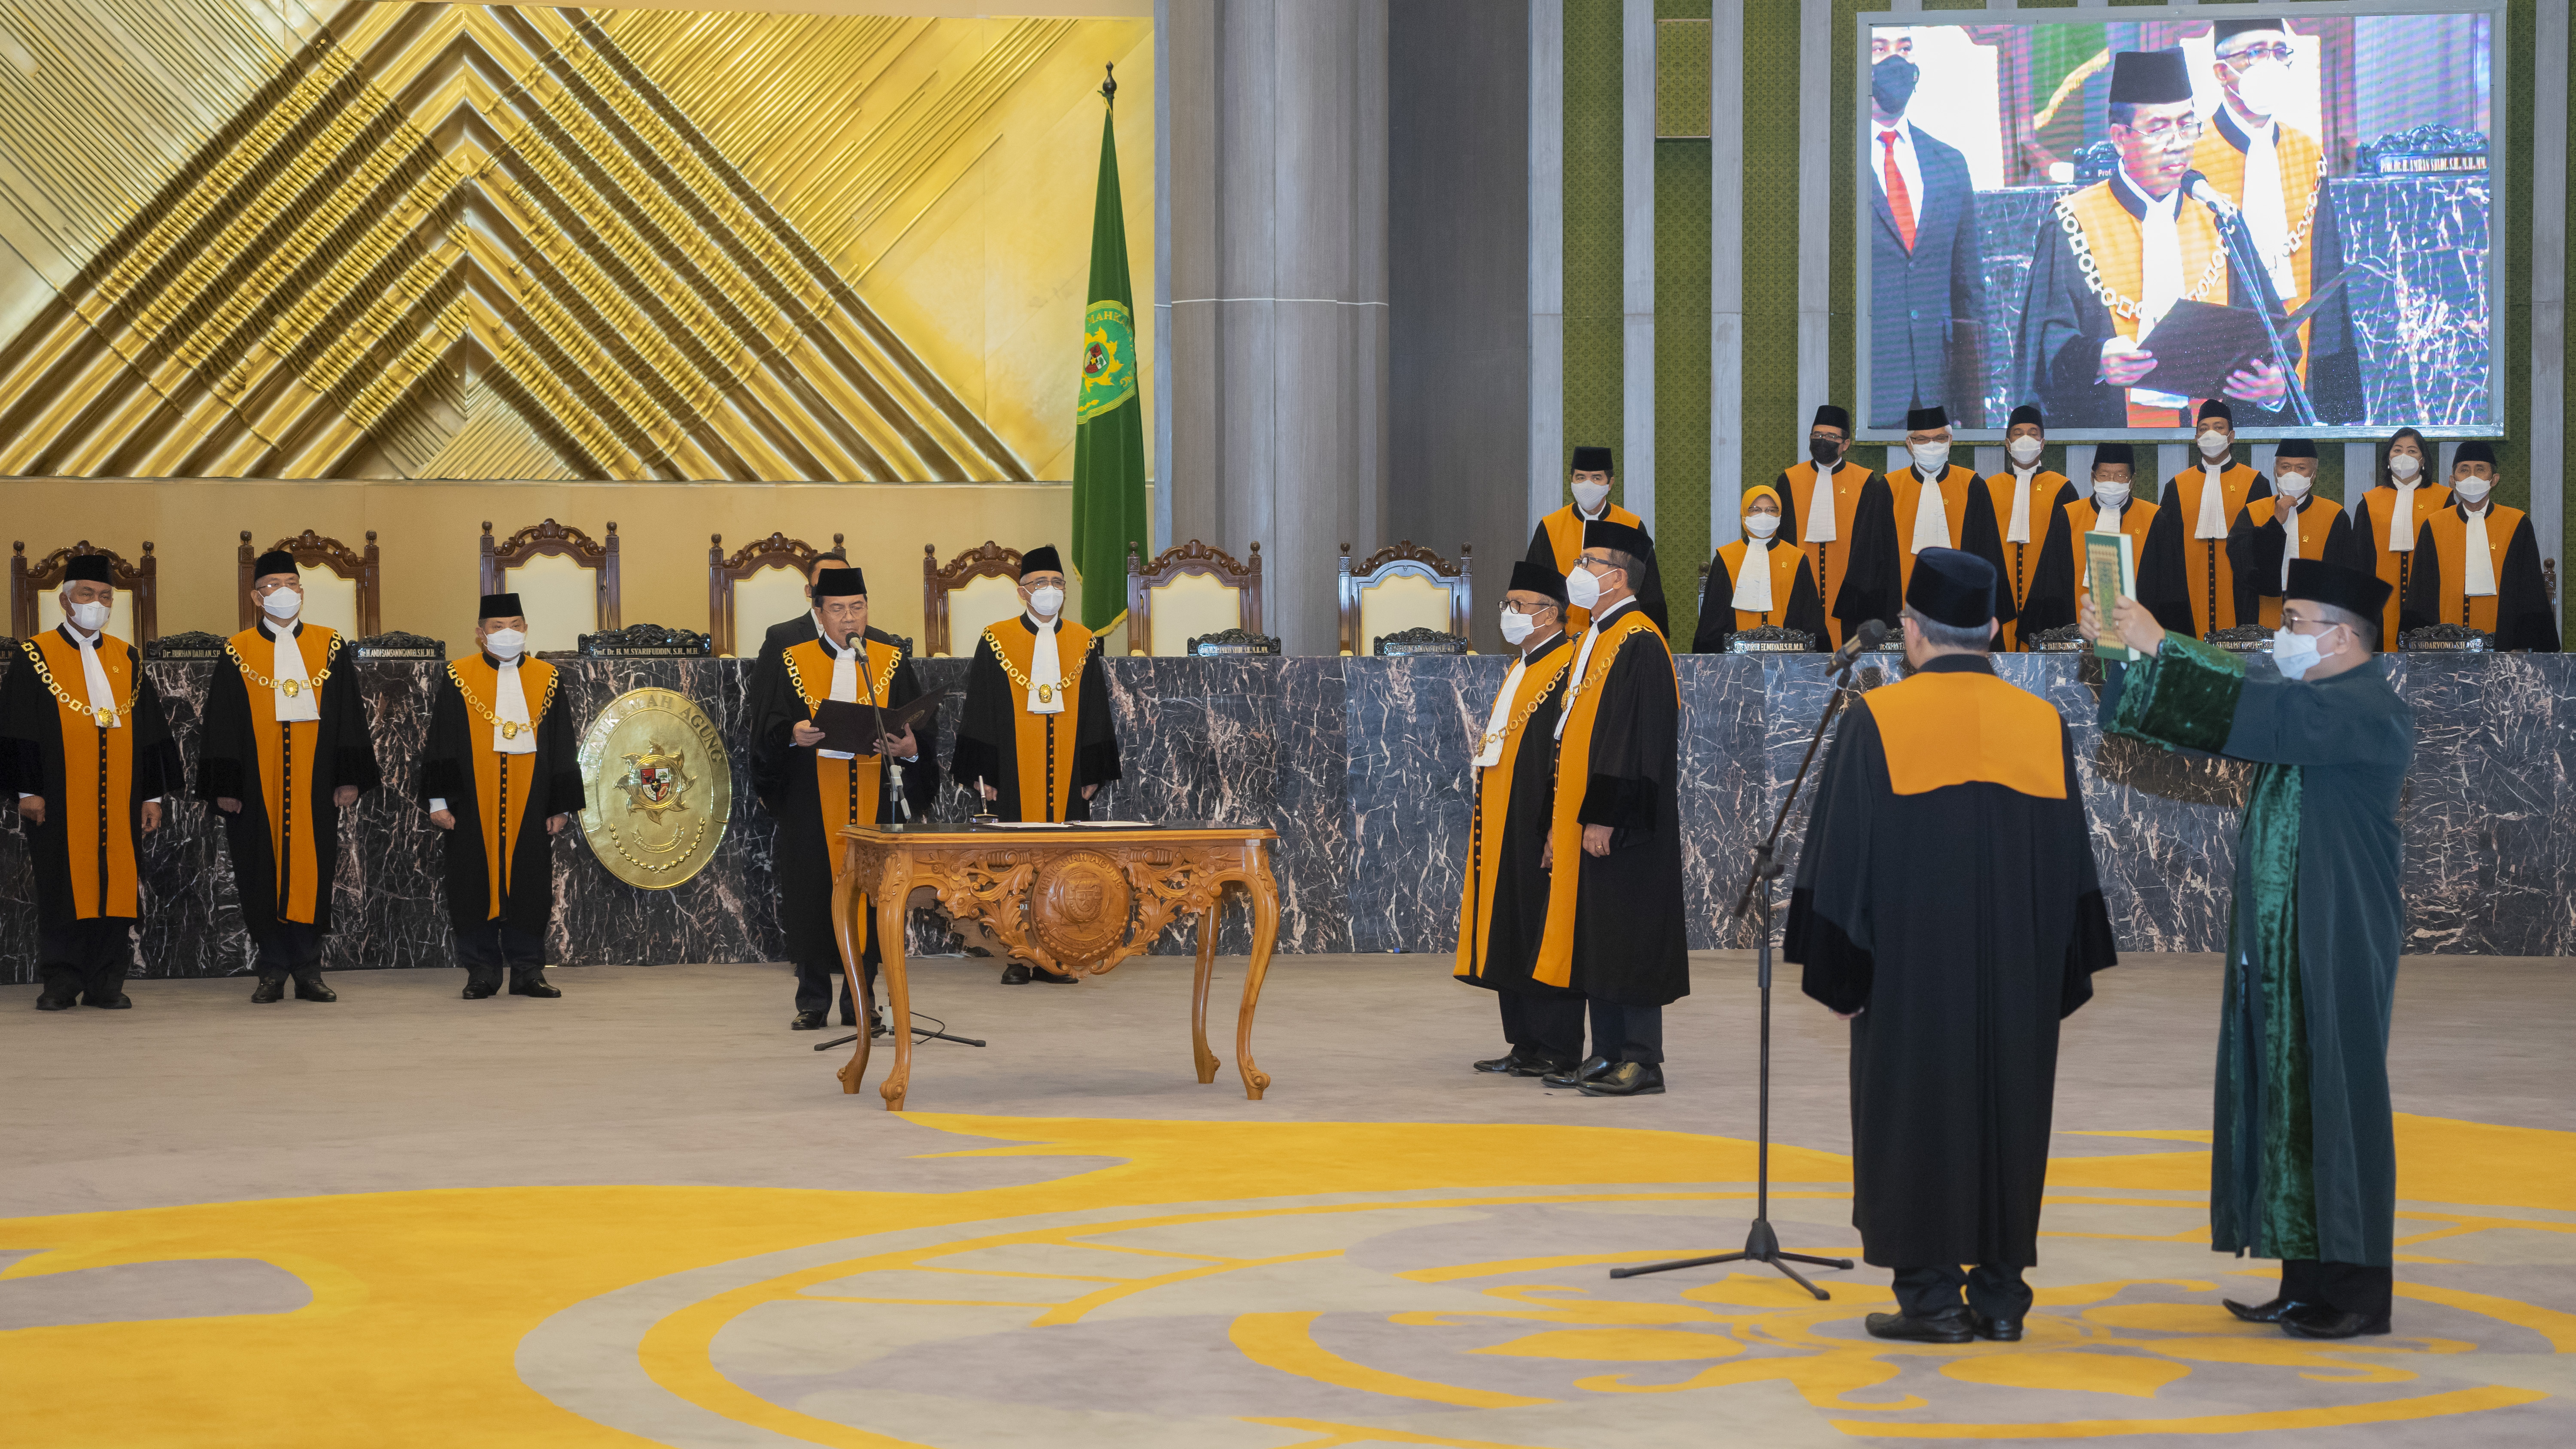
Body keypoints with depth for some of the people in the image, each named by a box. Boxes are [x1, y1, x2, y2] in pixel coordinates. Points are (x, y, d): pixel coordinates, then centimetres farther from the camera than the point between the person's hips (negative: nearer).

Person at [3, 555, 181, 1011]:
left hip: (118, 802, 3)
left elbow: (151, 730, 14)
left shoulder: (126, 659, 13)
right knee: (63, 889, -2)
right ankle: (62, 983, 4)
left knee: (116, 885, 1)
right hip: (60, 801, -3)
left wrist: (152, 794, 8)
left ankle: (107, 984, 7)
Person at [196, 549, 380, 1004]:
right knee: (264, 876, 1)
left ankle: (308, 971, 4)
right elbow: (221, 723, 4)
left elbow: (349, 717, 7)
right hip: (258, 790, -1)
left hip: (314, 786, 1)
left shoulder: (329, 647, 8)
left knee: (312, 874, -1)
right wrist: (225, 787, -3)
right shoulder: (238, 653, 5)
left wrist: (350, 778, 0)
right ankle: (273, 971, 7)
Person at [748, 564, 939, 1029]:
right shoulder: (792, 663, 6)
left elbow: (921, 727, 3)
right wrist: (793, 734, -22)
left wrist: (911, 745, -18)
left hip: (871, 798, 1)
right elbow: (768, 728, -1)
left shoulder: (891, 662, 8)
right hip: (812, 801, -1)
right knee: (813, 894, -1)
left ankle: (859, 999, 8)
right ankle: (813, 1000, 8)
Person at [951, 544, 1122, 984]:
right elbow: (980, 712, 2)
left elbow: (1096, 713, 11)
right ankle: (1018, 956, 2)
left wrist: (1094, 773, 6)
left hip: (1066, 777, 2)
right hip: (1014, 778, -2)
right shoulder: (997, 643, 2)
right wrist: (983, 773, -3)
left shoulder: (1083, 643, 9)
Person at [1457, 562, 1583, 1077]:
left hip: (1539, 828, -10)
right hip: (1504, 831, 10)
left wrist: (1557, 826, -23)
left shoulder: (1570, 666, -13)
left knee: (1543, 935, -5)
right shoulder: (1521, 667, 18)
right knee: (1511, 936, 10)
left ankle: (1557, 1049, 1)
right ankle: (1526, 1045, 16)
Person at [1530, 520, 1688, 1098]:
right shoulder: (1593, 640, 16)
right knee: (1594, 940, 10)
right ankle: (1608, 1054, 15)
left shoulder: (1639, 644, -14)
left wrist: (1604, 817, -22)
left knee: (1627, 941, -6)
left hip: (1620, 829, -10)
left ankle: (1642, 1060, -2)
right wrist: (1560, 822, 18)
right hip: (1583, 822, 10)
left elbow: (1638, 739, -20)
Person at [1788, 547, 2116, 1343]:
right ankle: (2000, 1296, 12)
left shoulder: (1877, 722, -9)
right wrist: (2063, 979, 12)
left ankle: (1931, 1295, 3)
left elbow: (1842, 856, -8)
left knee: (1916, 1108, 4)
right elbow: (2072, 863, 5)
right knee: (2007, 1110, 11)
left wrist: (1839, 974, -1)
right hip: (2016, 977, 3)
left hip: (1911, 973, -3)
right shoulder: (2043, 725, 2)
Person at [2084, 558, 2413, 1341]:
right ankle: (2308, 1284, 14)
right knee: (2285, 1101, 9)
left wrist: (2161, 647, -26)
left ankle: (2359, 1295, 0)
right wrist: (2126, 651, 3)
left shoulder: (2369, 711, -14)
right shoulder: (2309, 704, 15)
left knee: (2335, 1103, -6)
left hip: (2336, 945, -9)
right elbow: (2219, 706, 16)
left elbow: (2266, 711, -28)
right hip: (2281, 944, 9)